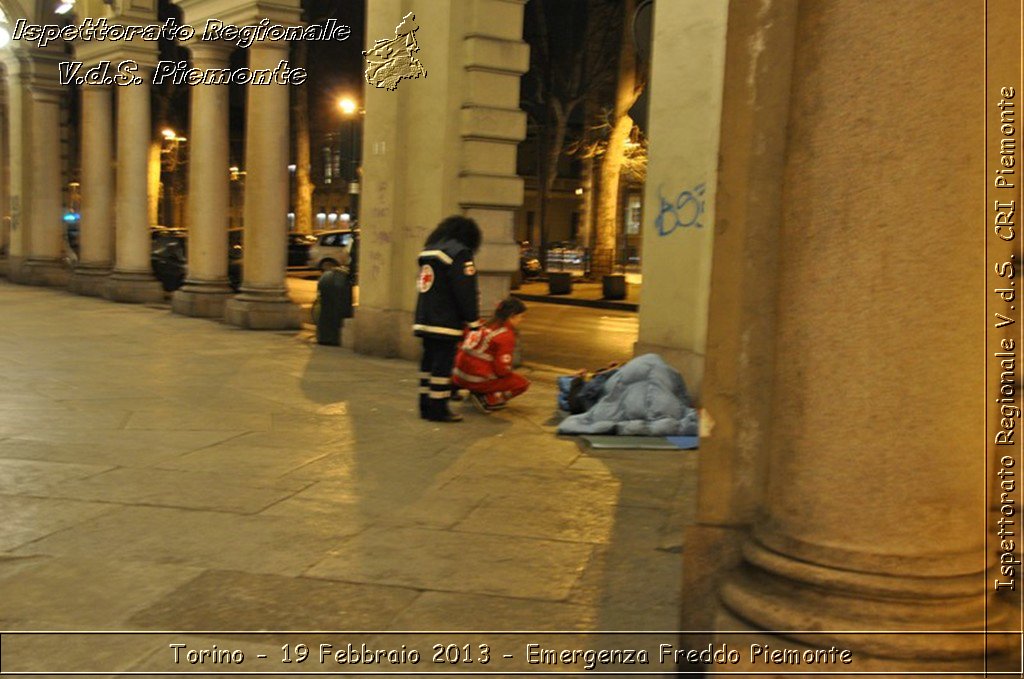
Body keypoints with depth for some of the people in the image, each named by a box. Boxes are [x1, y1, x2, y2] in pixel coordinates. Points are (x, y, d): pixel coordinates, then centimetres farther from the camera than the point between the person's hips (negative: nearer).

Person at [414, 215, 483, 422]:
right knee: (443, 363, -5)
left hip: (425, 319, 9)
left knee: (429, 361, 13)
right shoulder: (459, 253, -11)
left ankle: (426, 405, 18)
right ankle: (438, 409, -3)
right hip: (446, 322, -9)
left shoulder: (429, 250, 17)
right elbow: (466, 292, -16)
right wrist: (474, 321, -11)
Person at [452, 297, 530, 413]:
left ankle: (477, 393, 12)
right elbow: (502, 369, -17)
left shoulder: (485, 326, 10)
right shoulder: (506, 335, -13)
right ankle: (487, 400, -7)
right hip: (478, 380, -8)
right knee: (522, 383, 5)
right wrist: (508, 372, 8)